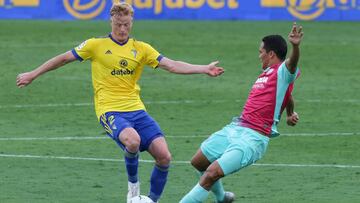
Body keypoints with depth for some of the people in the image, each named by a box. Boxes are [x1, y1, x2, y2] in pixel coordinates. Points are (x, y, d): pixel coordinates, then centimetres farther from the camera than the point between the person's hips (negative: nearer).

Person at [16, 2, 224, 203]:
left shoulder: (141, 48, 8)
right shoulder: (96, 45, 1)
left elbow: (172, 65, 1)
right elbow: (64, 59, 11)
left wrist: (204, 69, -11)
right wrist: (33, 75, 13)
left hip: (136, 110, 4)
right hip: (110, 111, -4)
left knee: (164, 156, -11)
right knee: (133, 140, -35)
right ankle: (133, 184, -6)